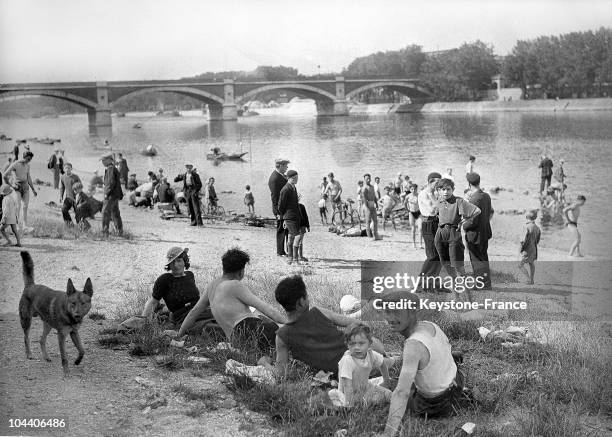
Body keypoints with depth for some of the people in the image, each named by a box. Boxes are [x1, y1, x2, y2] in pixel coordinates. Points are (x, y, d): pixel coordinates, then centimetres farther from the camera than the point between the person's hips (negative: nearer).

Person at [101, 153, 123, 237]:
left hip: (111, 195, -10)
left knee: (105, 213, -7)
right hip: (116, 195, 10)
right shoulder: (115, 169, 16)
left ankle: (105, 233, -7)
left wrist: (107, 193, -19)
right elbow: (118, 183, 21)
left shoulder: (111, 169, -14)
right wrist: (120, 194, 23)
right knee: (115, 214, 15)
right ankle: (120, 231, 20)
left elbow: (111, 183, -23)